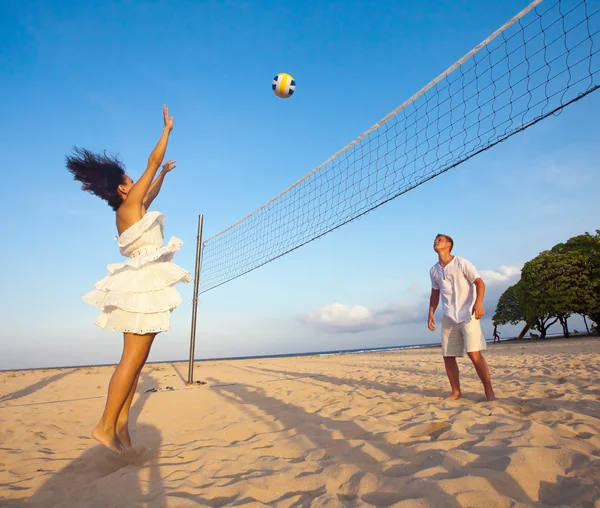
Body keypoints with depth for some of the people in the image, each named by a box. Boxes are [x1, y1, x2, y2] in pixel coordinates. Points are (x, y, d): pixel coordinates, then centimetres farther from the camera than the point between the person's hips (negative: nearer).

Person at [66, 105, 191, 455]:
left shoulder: (131, 210, 16)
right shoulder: (128, 205, -5)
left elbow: (152, 194, 38)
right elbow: (153, 160, 1)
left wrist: (164, 173, 47)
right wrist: (168, 128, 11)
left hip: (143, 285, 10)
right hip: (145, 285, -10)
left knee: (137, 359, 9)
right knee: (133, 359, -7)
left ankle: (121, 422, 13)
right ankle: (106, 426, 0)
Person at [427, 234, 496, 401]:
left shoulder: (461, 263, -5)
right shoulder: (434, 270, 11)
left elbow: (479, 283, -9)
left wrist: (478, 303, -25)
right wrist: (431, 314, 11)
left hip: (468, 314, -5)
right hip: (449, 318, 5)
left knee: (474, 353, -14)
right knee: (448, 356, 4)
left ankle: (489, 392, -1)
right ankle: (456, 392, 18)